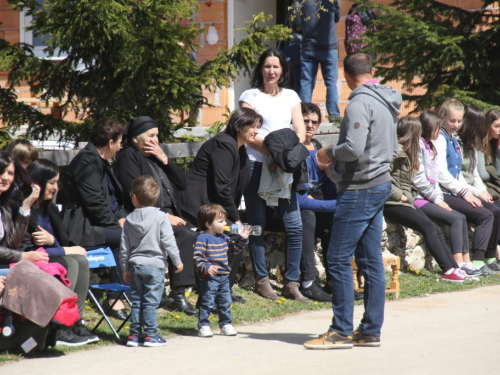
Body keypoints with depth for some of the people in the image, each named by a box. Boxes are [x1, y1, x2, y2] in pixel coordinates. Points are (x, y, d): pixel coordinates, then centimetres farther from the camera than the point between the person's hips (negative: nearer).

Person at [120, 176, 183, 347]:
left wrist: (126, 269, 17)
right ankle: (150, 335, -2)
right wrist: (177, 261, 0)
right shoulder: (160, 217, -8)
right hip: (154, 265, -4)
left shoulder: (129, 219, 5)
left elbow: (124, 246, 9)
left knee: (137, 300, 10)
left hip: (135, 265, 4)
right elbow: (168, 241, -11)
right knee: (151, 302, -2)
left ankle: (134, 334, 11)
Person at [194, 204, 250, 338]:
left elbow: (234, 248, 23)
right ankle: (203, 326, 0)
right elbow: (198, 257, -18)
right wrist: (206, 267, -31)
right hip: (209, 278, -8)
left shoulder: (223, 238, 13)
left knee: (225, 302, 13)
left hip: (224, 276, 8)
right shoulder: (202, 239, -12)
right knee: (207, 302, -5)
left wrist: (242, 239, 9)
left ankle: (226, 324, 24)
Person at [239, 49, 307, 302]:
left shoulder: (291, 97, 15)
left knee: (295, 225, -4)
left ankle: (291, 283, 3)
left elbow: (300, 132, 8)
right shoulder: (250, 96, 4)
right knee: (257, 225, 1)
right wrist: (271, 149, -18)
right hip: (256, 165, -3)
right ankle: (261, 280, 11)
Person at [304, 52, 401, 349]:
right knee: (371, 260, 10)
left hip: (359, 189, -9)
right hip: (381, 183, 9)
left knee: (339, 259, -5)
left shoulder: (360, 103, -16)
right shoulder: (388, 103, 13)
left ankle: (342, 331, -4)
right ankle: (371, 331, 13)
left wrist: (330, 153, -7)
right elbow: (393, 150, 20)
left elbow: (353, 149, -24)